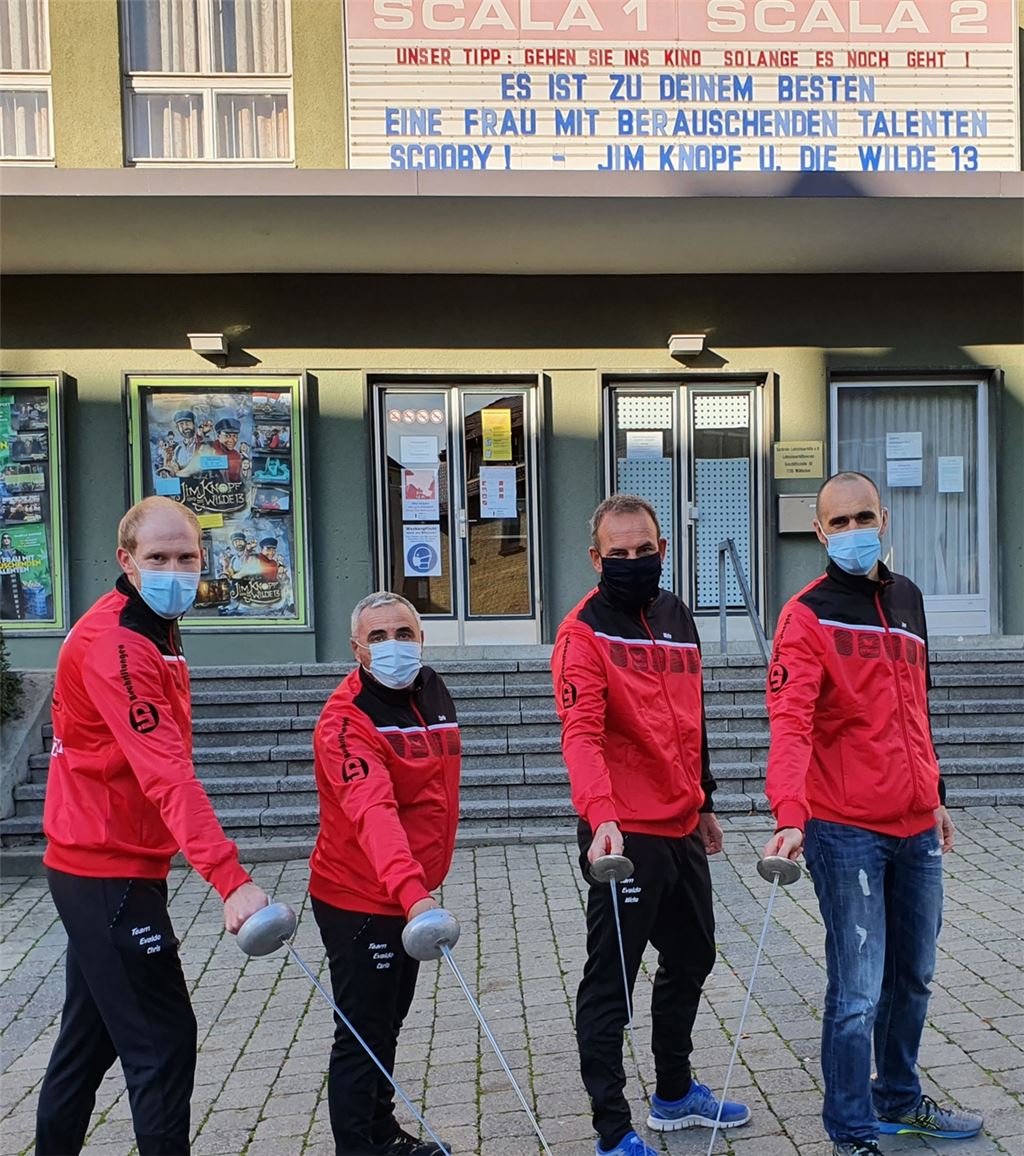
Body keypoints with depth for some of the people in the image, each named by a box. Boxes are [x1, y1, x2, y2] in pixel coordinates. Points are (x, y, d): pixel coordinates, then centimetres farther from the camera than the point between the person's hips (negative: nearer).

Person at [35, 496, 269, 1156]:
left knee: (90, 1037, 21)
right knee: (163, 1042, -3)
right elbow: (167, 774, -32)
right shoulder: (115, 645, -21)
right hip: (110, 876, -10)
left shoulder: (154, 634, 11)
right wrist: (231, 878, -38)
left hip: (95, 871, 10)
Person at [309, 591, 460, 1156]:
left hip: (412, 895, 8)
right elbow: (373, 812, -39)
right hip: (360, 902, -8)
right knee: (362, 1037, 3)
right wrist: (411, 890, -52)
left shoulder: (434, 692, 2)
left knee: (387, 1026, 23)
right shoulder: (346, 720, -24)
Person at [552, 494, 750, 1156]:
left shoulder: (678, 617, 10)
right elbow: (581, 733, -26)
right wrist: (601, 816, -39)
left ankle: (675, 1094, 42)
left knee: (691, 960, 22)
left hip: (682, 830, 9)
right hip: (625, 836, -8)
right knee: (610, 983, 2)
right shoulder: (584, 633, -13)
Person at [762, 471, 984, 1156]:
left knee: (913, 976, 20)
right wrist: (790, 817, -35)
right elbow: (790, 725, -23)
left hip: (916, 828, 7)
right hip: (846, 830, -7)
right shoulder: (807, 616, -11)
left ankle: (900, 1100, 40)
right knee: (858, 994, -2)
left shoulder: (907, 598, 11)